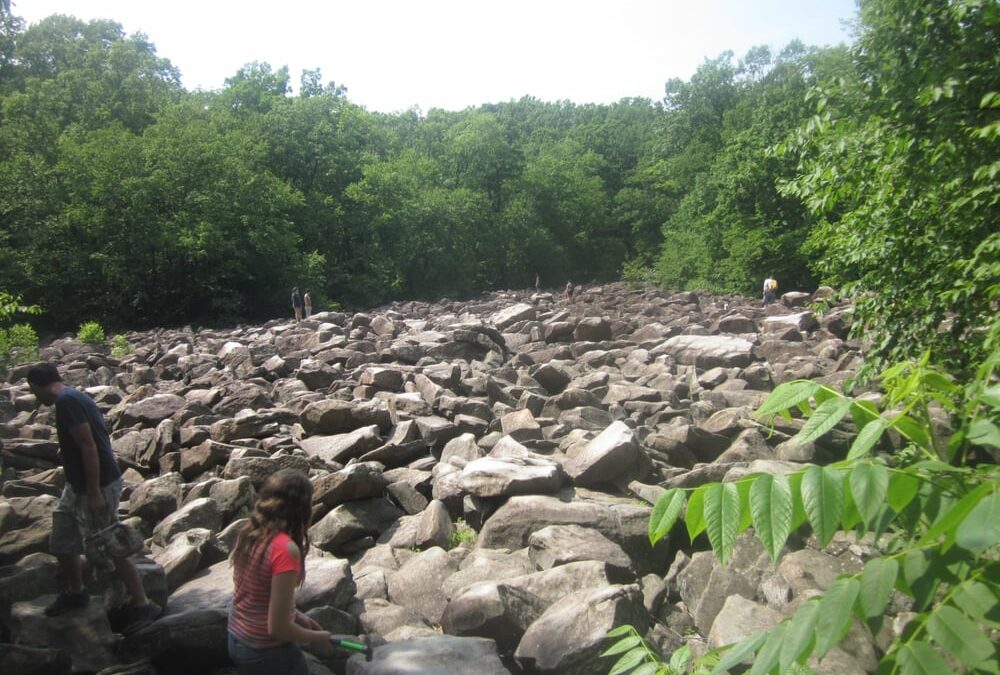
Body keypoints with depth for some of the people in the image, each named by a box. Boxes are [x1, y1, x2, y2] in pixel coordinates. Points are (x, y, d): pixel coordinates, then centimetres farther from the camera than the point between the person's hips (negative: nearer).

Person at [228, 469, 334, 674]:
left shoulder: (248, 534, -4)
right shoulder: (286, 550, -27)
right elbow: (277, 628, -23)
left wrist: (297, 616, 11)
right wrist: (316, 638, -8)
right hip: (268, 653, -7)